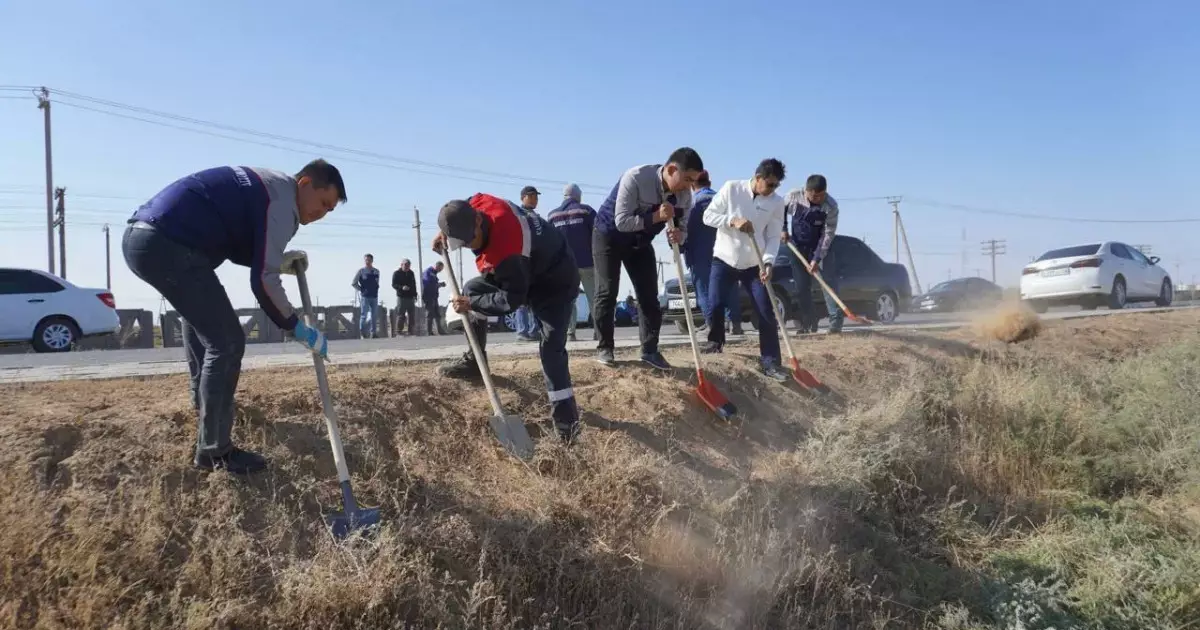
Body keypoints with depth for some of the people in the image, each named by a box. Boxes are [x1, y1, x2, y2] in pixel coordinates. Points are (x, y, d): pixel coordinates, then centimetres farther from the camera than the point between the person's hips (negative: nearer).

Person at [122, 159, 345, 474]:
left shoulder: (265, 185, 20)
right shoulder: (282, 200, -9)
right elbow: (263, 282, -14)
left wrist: (276, 259, 16)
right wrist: (298, 330, -4)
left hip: (139, 235, 11)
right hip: (167, 244, -11)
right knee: (226, 341, -5)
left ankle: (203, 402, 53)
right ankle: (214, 451, 1)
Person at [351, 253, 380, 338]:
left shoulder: (376, 271, 9)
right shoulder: (361, 271, -1)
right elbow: (353, 283, 2)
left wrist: (376, 289, 8)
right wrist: (361, 290, -1)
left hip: (374, 296, 4)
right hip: (365, 297, -4)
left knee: (373, 315, 7)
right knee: (364, 315, -3)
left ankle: (373, 333, 13)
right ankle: (362, 333, 3)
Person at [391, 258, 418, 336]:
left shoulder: (411, 273, 15)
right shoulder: (397, 273, -1)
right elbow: (394, 285, -9)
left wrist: (415, 295, 16)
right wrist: (402, 287, -25)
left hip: (411, 297, 6)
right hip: (401, 297, -6)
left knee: (412, 315, 5)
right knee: (400, 315, -8)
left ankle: (410, 331, 11)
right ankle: (398, 331, -5)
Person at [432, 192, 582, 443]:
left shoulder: (505, 252, -42)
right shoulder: (478, 202, -18)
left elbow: (513, 299, -32)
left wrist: (471, 304, -23)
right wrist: (444, 233, -4)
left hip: (555, 282, -9)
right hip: (524, 272, 9)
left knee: (551, 348, -17)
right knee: (470, 289, 7)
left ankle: (566, 420, -14)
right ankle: (474, 361, 17)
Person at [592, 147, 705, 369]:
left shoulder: (684, 195, -15)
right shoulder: (635, 178, -33)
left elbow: (682, 228, -7)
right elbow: (622, 221, -34)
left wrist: (678, 236, -32)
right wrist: (655, 216, -44)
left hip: (640, 242, 5)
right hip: (609, 236, -5)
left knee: (649, 296, -2)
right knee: (607, 293, -7)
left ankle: (650, 350, 4)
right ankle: (604, 348, 4)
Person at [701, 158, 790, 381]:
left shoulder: (777, 202, -4)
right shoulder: (731, 188, -8)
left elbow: (773, 237, -4)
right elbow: (708, 216, -7)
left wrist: (767, 262, -19)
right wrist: (733, 220, -23)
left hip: (754, 264, 1)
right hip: (724, 260, -1)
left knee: (766, 312, -5)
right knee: (715, 304, -10)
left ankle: (770, 362, 5)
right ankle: (715, 341, 22)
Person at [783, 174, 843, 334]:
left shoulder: (831, 206, -24)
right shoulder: (794, 197, -18)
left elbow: (828, 234, -21)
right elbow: (780, 210, 5)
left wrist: (817, 259, -25)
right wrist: (783, 229, -4)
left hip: (821, 248, -2)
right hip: (798, 247, 2)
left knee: (828, 282, -13)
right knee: (801, 288, 2)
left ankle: (836, 320, -15)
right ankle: (808, 324, 12)